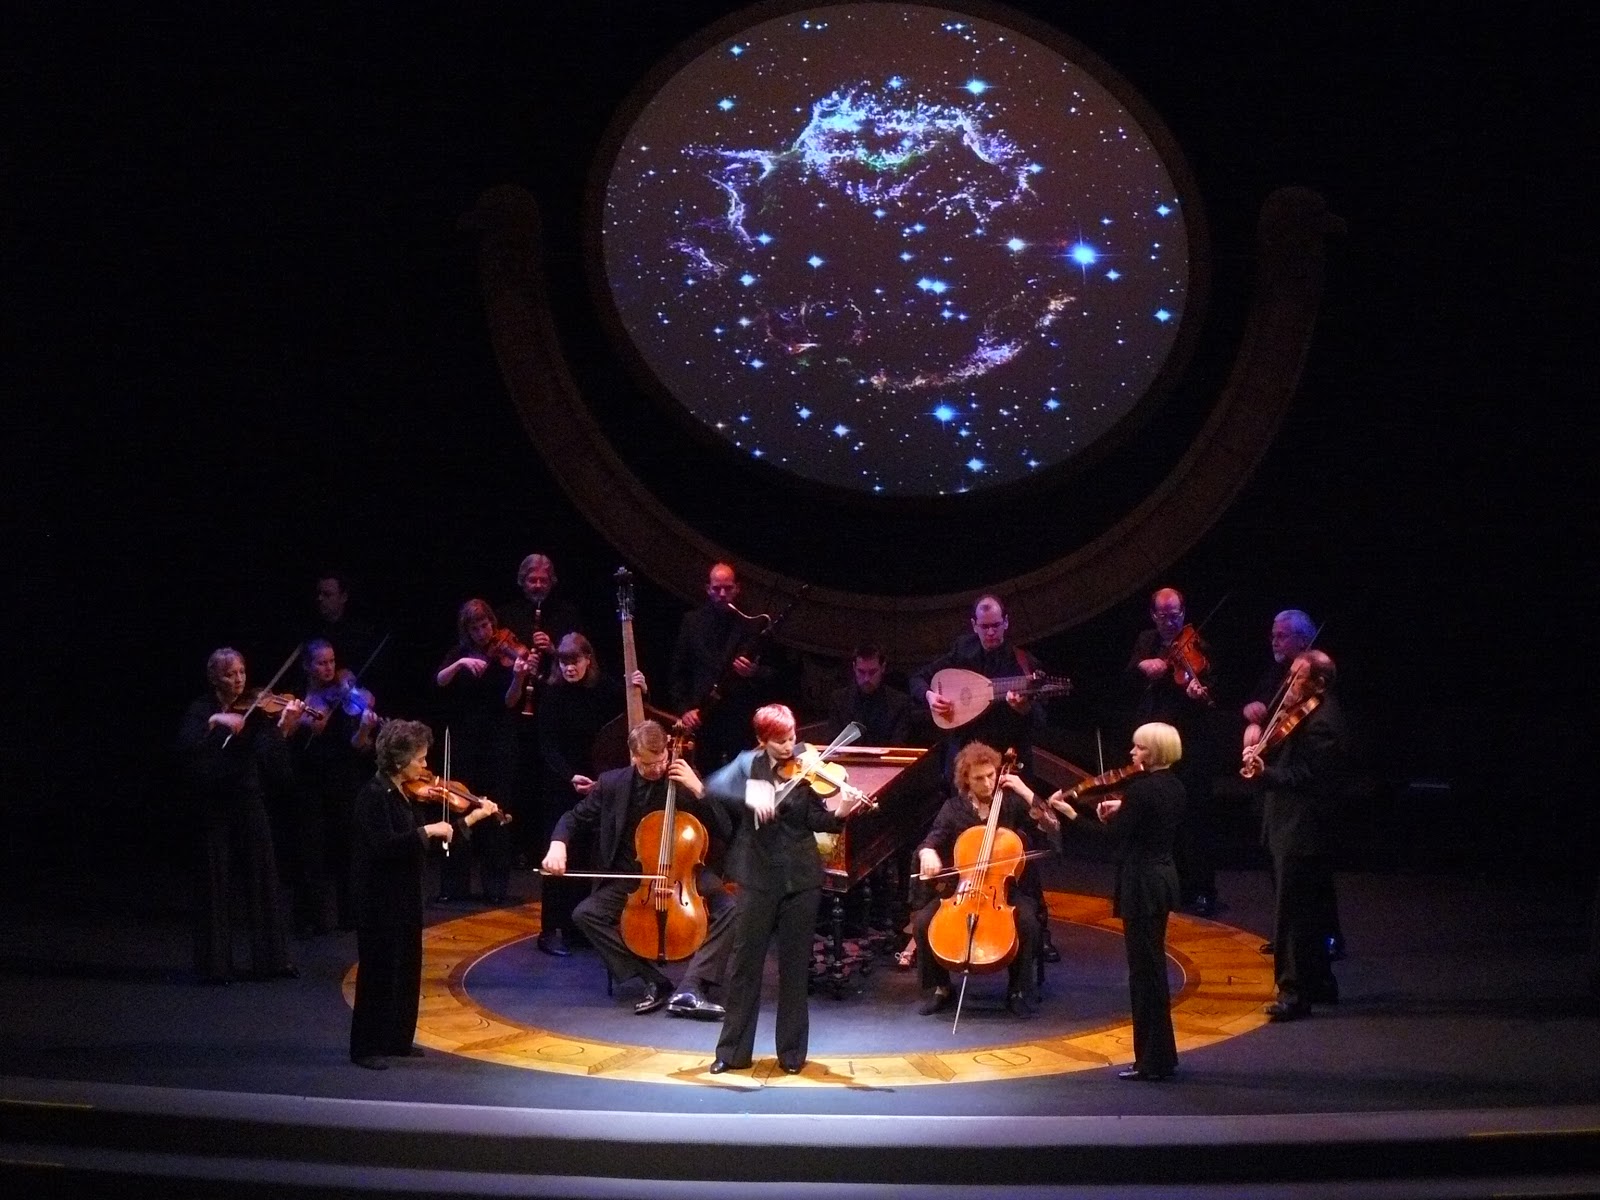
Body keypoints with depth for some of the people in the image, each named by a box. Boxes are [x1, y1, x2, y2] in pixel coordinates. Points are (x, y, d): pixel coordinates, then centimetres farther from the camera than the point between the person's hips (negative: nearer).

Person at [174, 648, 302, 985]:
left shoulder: (255, 711, 2)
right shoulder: (200, 711, -1)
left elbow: (269, 756, -11)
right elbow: (186, 746, -19)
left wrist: (284, 728, -26)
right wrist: (215, 721, -29)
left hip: (250, 803, 2)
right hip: (213, 807, -2)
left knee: (263, 881, 4)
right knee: (215, 885, 1)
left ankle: (270, 958, 12)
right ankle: (215, 965, 8)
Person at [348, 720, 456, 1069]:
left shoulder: (408, 794, 7)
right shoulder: (373, 795, -18)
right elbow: (385, 844, -29)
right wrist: (426, 831, -25)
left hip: (404, 893, 9)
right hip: (379, 897, -9)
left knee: (407, 968, 14)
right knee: (380, 969, -2)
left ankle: (397, 1040, 24)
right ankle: (366, 1047, 7)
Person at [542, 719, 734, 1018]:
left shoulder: (684, 780, -5)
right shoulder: (612, 784, -3)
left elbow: (725, 831, -8)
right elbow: (575, 818, 8)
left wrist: (698, 790, -21)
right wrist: (558, 844, -14)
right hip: (632, 878, 1)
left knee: (729, 909, -28)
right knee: (586, 913, -22)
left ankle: (690, 989, -31)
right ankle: (655, 982, -19)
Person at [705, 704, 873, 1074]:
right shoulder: (747, 763, 0)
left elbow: (816, 820, -10)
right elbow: (714, 787, -16)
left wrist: (840, 812, -30)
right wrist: (749, 796, -32)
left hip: (801, 879, 0)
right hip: (758, 877, 0)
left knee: (795, 966, 7)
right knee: (745, 963, 5)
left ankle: (792, 1051, 16)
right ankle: (733, 1050, 13)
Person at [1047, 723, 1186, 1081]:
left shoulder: (1141, 789, -19)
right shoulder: (1173, 787, 7)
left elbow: (1113, 834, -19)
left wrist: (1070, 814, -14)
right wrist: (1122, 810, 14)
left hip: (1142, 884, -9)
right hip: (1164, 878, 9)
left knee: (1144, 970, -3)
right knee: (1153, 968, 18)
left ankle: (1151, 1061, 2)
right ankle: (1161, 1055, 25)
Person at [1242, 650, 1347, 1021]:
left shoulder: (1322, 724, -20)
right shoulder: (1304, 713, 12)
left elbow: (1304, 777, -25)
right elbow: (1291, 763, 15)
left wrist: (1265, 773, -36)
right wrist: (1262, 750, -2)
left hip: (1301, 832, -11)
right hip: (1294, 827, 11)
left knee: (1292, 913, -7)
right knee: (1306, 910, 19)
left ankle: (1295, 991, -3)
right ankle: (1319, 983, 29)